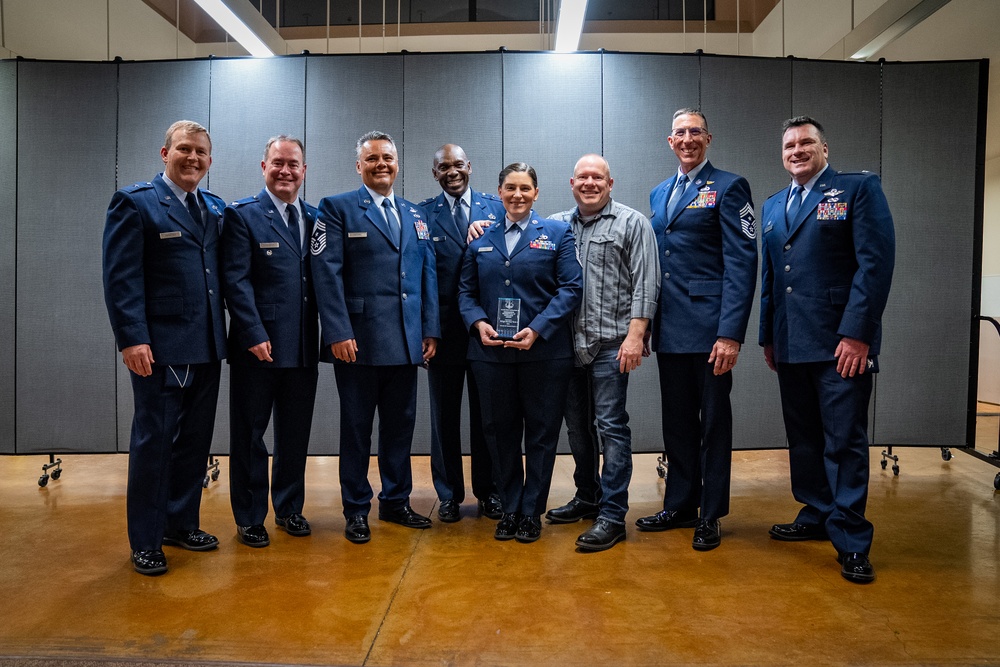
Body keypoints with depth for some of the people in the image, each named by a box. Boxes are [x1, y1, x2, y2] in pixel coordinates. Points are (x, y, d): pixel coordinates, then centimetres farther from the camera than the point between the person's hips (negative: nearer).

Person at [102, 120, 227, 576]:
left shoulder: (215, 208, 13)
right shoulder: (135, 203, -4)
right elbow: (121, 277, -11)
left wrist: (228, 331, 6)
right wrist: (133, 338, -18)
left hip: (207, 348, 6)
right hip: (160, 348, -6)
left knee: (195, 440, 14)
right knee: (154, 440, 4)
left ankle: (181, 523, 30)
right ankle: (145, 541, 18)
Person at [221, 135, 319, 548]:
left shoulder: (314, 218, 11)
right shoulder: (242, 215, -3)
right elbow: (236, 280, -10)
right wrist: (255, 335, -18)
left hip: (304, 348, 5)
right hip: (257, 347, -4)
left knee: (295, 434, 14)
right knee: (250, 434, 8)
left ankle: (289, 508, 31)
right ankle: (249, 518, 22)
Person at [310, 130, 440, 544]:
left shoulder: (415, 215, 15)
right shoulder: (337, 208, 1)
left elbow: (427, 274, 13)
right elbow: (327, 273, -8)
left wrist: (431, 330, 6)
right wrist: (338, 332, -16)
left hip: (405, 340, 5)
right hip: (358, 340, -4)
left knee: (400, 424, 12)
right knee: (356, 428, 7)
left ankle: (396, 501, 28)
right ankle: (356, 510, 20)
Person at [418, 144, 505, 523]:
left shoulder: (497, 208, 6)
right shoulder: (422, 214, 3)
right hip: (444, 330, -1)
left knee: (486, 414, 10)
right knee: (445, 416, 10)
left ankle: (487, 491, 24)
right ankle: (449, 494, 22)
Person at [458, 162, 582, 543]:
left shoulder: (557, 233, 4)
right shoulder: (481, 239, 13)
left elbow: (571, 288, -5)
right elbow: (466, 291, 11)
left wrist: (537, 329, -16)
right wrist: (478, 322, -9)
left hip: (544, 352, -2)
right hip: (491, 352, 3)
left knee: (541, 433, 5)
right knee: (500, 431, 9)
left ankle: (531, 512, 19)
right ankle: (509, 509, 25)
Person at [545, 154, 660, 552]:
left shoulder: (632, 223, 1)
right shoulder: (557, 225, 14)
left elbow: (645, 284, -6)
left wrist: (635, 335, -15)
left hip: (611, 343, -5)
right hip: (569, 342, 5)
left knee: (611, 425, -4)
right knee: (577, 424, 14)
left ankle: (612, 515, 3)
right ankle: (587, 497, 30)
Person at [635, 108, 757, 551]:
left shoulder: (728, 187, -3)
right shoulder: (658, 194, 16)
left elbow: (741, 262, -12)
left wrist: (731, 333, -20)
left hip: (709, 326, -6)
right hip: (669, 329, 6)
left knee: (714, 420, 5)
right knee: (677, 420, 14)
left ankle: (710, 516, 18)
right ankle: (680, 506, 28)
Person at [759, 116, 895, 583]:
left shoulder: (859, 188, 0)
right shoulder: (774, 206, 18)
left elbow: (876, 262, -10)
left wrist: (857, 333, -17)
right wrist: (768, 336, 15)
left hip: (841, 343, -6)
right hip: (791, 345, 6)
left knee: (844, 441, -3)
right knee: (803, 436, 13)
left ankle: (851, 541, 7)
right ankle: (816, 516, 27)